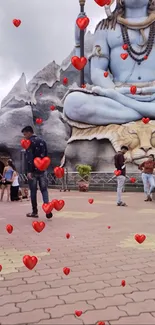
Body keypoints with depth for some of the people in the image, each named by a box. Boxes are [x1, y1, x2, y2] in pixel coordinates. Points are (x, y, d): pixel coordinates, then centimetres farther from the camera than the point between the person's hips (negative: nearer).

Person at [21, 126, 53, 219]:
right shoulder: (43, 141, 14)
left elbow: (29, 157, -17)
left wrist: (29, 171, -20)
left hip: (34, 170, -5)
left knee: (33, 191, 5)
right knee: (44, 190, 5)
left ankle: (35, 212, 12)